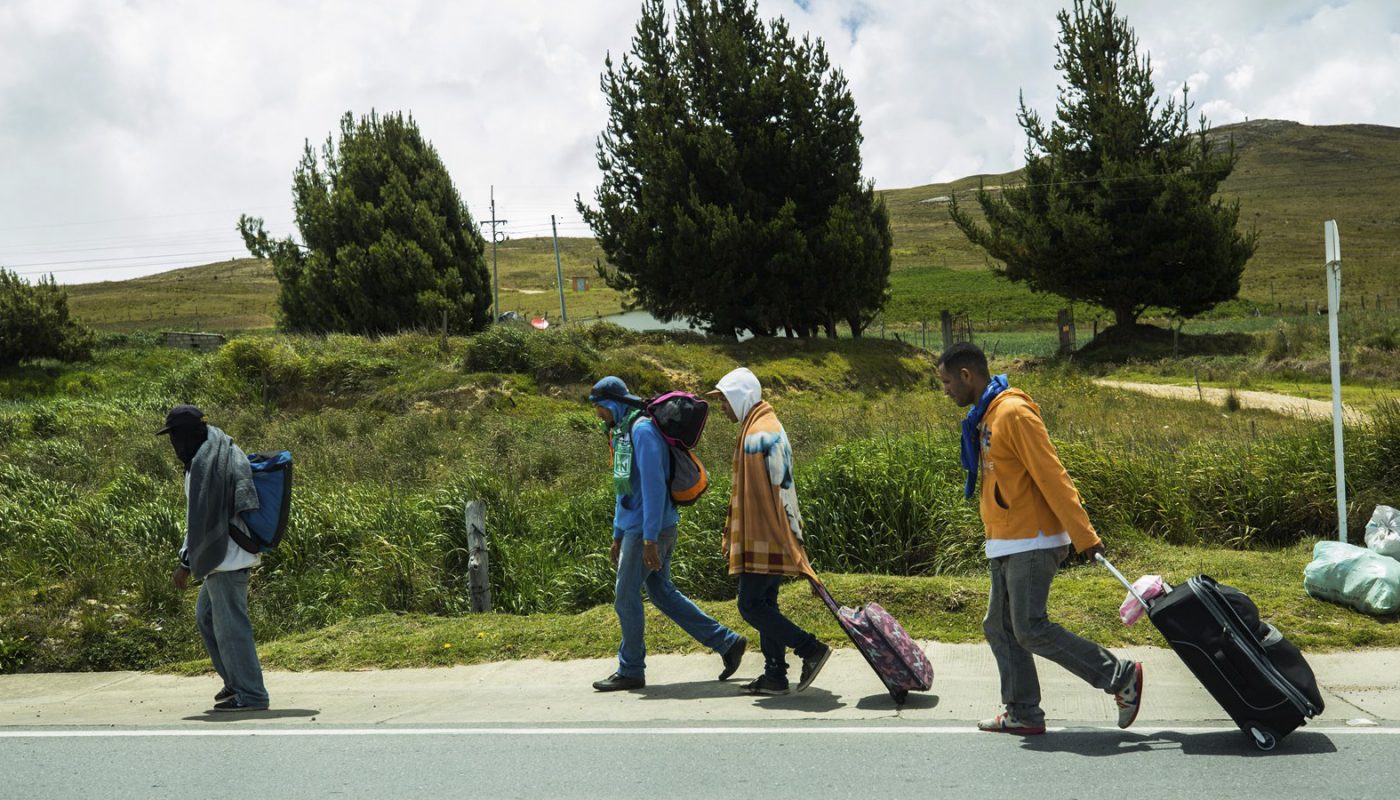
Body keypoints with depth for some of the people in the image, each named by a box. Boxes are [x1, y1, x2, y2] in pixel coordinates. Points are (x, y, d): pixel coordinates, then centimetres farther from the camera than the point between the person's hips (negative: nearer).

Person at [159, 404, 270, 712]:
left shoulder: (204, 462, -17)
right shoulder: (223, 453, 13)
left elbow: (201, 519, -19)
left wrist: (186, 562, -14)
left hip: (224, 557, -10)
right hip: (228, 556, 10)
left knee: (230, 625, -3)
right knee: (205, 617, 22)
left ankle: (250, 694, 2)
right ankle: (236, 681, 29)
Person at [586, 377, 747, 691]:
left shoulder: (642, 430, -16)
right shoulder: (621, 432, 16)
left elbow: (653, 485, -22)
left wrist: (650, 538, -24)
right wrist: (618, 536, 24)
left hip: (650, 529, -10)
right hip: (634, 528, 10)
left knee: (626, 599, -1)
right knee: (663, 594, 14)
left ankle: (630, 671, 12)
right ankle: (727, 642, 19)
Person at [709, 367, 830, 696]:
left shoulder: (762, 434, -17)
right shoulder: (756, 428, 16)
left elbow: (782, 488, -20)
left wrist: (793, 537, -19)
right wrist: (733, 534, 23)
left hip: (766, 539, -10)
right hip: (764, 539, 10)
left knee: (751, 605, -7)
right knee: (764, 605, 12)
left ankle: (811, 650, -5)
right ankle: (775, 676, 16)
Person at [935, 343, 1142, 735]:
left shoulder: (1013, 412, -16)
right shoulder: (984, 418, 14)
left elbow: (1051, 475, -19)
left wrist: (1083, 536, -20)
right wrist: (997, 541, 17)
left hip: (1031, 543, -10)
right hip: (1005, 544, 10)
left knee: (1031, 630, -9)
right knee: (1000, 629, 10)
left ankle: (1121, 677, 1)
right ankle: (1022, 714, 17)